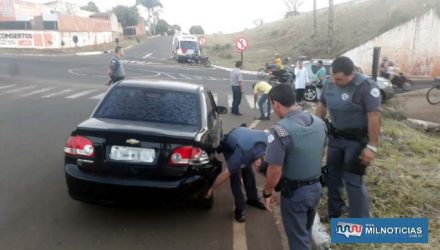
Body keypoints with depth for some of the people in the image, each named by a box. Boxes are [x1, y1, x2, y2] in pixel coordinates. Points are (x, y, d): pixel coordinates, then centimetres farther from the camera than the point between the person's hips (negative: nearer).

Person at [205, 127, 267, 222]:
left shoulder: (266, 141, -33)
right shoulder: (243, 155, -43)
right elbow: (225, 174, -31)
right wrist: (211, 189, -19)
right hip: (229, 147, -5)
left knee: (248, 171, 8)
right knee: (235, 175, -13)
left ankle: (253, 199, 27)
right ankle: (239, 208, -2)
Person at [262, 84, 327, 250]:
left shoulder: (280, 131, -26)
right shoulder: (319, 122, -3)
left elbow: (275, 171, -23)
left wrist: (267, 193, -7)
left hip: (295, 193, -7)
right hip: (316, 187, 7)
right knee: (306, 231, 28)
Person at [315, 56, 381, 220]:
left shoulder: (366, 86, -23)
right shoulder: (329, 83, -5)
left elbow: (374, 117, -22)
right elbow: (321, 106, 8)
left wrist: (372, 146, -23)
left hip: (357, 139, -6)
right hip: (335, 136, 6)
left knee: (353, 180, -3)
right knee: (332, 175, 16)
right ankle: (334, 213, 35)